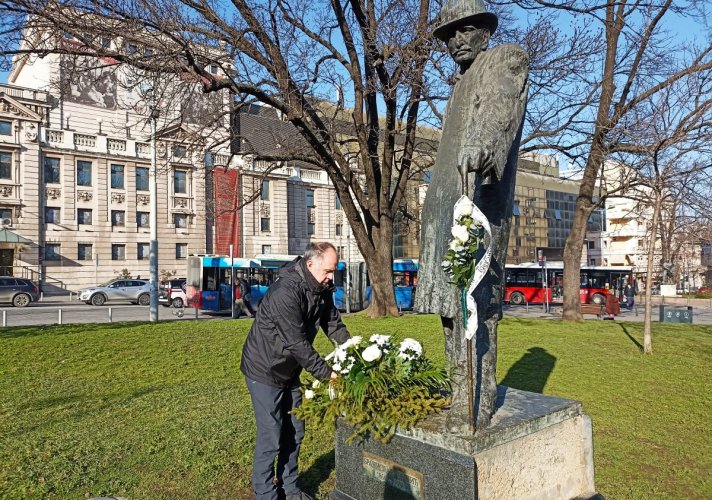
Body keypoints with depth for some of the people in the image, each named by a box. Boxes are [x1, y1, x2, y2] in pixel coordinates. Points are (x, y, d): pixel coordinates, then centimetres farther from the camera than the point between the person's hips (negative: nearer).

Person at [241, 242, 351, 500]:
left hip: (289, 371, 8)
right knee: (271, 437, -2)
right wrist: (326, 373, -26)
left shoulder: (322, 289, -3)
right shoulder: (285, 292, -30)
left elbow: (334, 325, 1)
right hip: (265, 370, -8)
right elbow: (297, 343, -30)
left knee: (294, 432, 15)